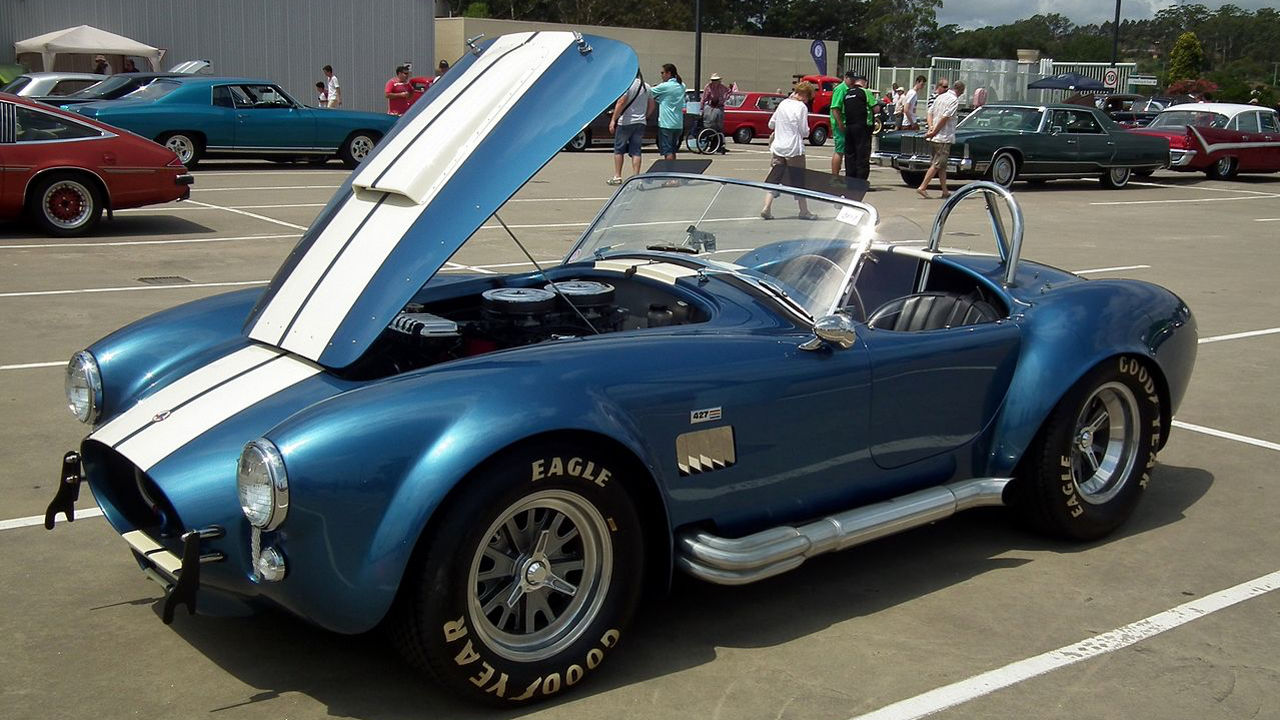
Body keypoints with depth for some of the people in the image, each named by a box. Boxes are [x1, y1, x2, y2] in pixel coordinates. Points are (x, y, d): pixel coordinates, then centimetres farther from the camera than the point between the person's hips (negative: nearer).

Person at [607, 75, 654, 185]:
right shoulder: (646, 87, 9)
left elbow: (621, 102, -16)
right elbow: (651, 105, 16)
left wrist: (613, 120, -14)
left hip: (626, 122, -6)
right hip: (641, 123, 6)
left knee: (618, 149, 5)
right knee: (636, 150, 6)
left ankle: (617, 177, 5)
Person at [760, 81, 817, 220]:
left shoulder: (783, 103, 8)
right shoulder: (801, 107, -11)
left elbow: (771, 124, 16)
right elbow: (804, 132, -12)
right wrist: (806, 131, 8)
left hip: (777, 148, 5)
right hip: (794, 149, -5)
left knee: (773, 179, 7)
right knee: (798, 181, 5)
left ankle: (766, 208, -3)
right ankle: (804, 211, 14)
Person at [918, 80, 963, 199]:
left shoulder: (941, 97, 14)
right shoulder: (954, 100, -11)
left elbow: (930, 113, 12)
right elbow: (945, 118, -18)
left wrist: (931, 127, -1)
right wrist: (934, 132, -14)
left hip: (935, 137, 9)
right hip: (944, 137, -9)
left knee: (942, 165, 12)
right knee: (936, 164, -6)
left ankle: (945, 191, 14)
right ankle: (922, 187, -10)